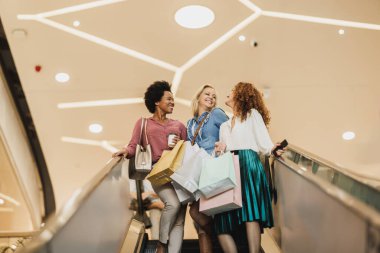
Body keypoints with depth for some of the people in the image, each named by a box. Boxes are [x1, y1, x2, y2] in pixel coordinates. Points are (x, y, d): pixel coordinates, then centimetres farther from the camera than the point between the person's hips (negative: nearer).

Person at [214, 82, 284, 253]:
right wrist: (220, 149, 5)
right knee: (222, 220, -9)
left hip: (248, 163, -5)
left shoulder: (252, 114, 15)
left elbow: (263, 142, 2)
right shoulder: (224, 125, 31)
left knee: (250, 210, -20)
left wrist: (272, 149, -19)